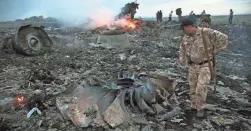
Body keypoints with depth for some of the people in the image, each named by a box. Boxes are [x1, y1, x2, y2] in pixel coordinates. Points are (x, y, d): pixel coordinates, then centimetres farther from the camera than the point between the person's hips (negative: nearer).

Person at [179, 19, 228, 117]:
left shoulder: (206, 32, -18)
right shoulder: (186, 37, 2)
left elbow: (223, 39, -18)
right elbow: (182, 47, 22)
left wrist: (214, 52, -14)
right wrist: (182, 58, 8)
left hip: (205, 66, -6)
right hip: (193, 66, 6)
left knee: (201, 88, -9)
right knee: (192, 88, 11)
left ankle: (200, 108, 11)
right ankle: (194, 105, 28)